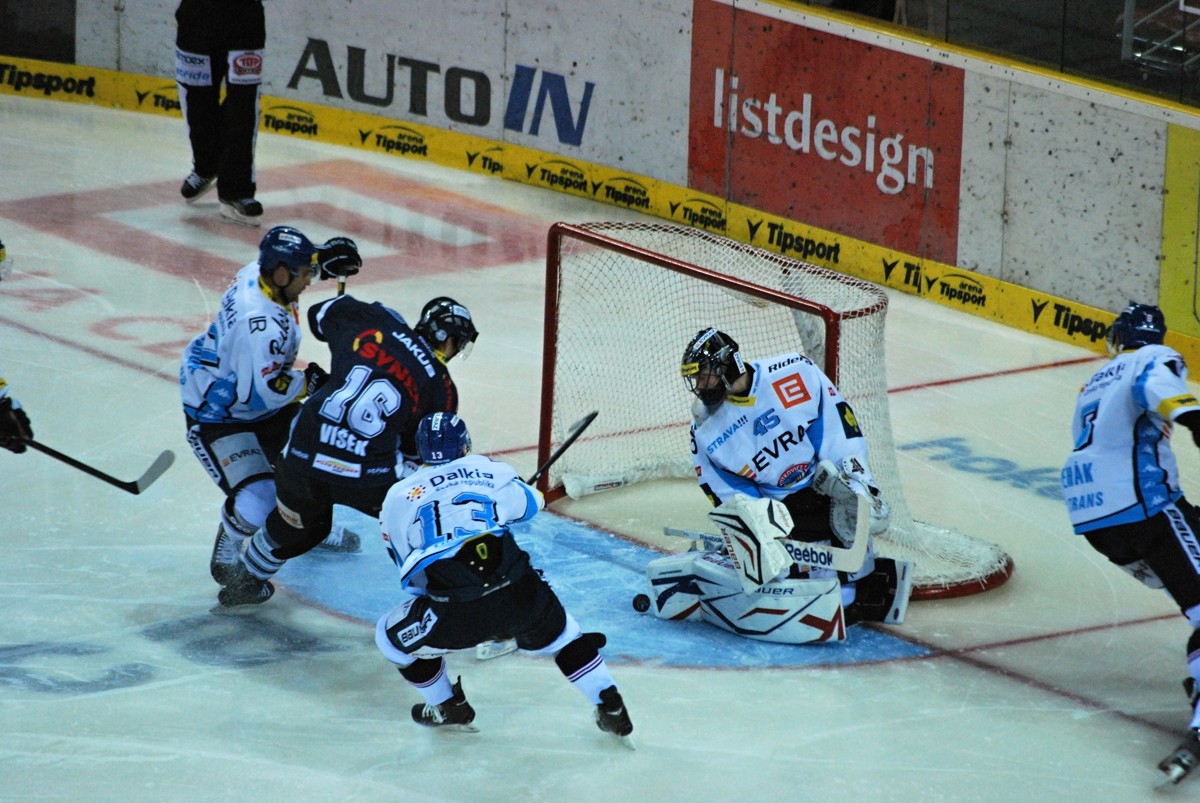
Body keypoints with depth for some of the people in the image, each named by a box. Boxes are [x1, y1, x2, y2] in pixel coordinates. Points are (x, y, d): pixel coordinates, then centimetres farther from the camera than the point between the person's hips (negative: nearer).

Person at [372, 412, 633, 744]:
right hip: (522, 597, 2)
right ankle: (612, 711, 29)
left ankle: (448, 709, 34)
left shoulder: (398, 496, 13)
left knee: (392, 635, 24)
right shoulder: (491, 470, 15)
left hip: (457, 615, -2)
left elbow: (408, 570, 21)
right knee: (559, 634, 31)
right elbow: (531, 504, 34)